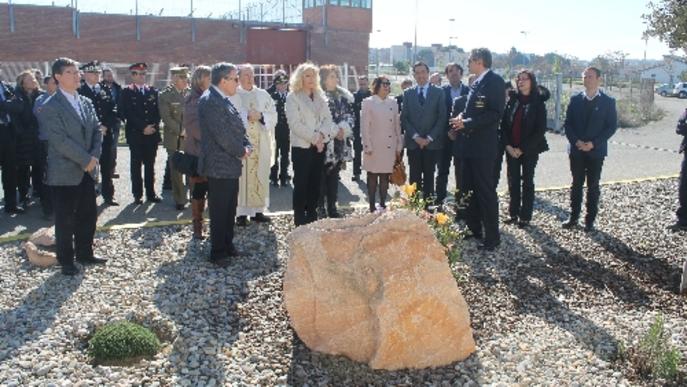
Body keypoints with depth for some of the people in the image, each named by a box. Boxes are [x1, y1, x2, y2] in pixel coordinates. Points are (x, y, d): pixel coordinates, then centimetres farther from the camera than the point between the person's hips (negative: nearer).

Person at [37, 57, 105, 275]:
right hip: (65, 172, -6)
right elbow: (60, 140, -19)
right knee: (65, 219, 4)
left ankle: (84, 253, 27)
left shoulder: (86, 103, 11)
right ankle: (66, 260, 17)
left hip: (87, 171, 6)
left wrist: (94, 157, -7)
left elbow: (97, 131, 9)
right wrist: (85, 160, -16)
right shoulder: (50, 107, -11)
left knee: (88, 215, 12)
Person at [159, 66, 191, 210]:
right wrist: (181, 131, -14)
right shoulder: (164, 95, -1)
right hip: (174, 138, -1)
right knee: (176, 171, 3)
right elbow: (166, 118, -8)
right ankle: (179, 200, 14)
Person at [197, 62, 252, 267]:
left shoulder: (224, 100, 15)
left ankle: (228, 245, 28)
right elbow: (222, 134, -21)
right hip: (219, 166, -9)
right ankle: (218, 252, 9)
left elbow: (238, 127, 18)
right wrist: (240, 152, -10)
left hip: (231, 165, 9)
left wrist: (246, 146, 1)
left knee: (230, 208, 16)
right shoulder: (210, 100, -16)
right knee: (219, 210, -1)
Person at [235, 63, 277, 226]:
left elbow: (273, 115, 7)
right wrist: (247, 115, -20)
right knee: (242, 176, -4)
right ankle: (241, 213, 1)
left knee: (259, 176, 6)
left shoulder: (263, 95, 13)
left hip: (260, 143, 4)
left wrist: (260, 115, -10)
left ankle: (258, 210, 14)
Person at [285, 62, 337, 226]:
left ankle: (312, 217, 18)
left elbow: (327, 119, 7)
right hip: (302, 146, -5)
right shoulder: (293, 97, -3)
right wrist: (314, 137, -16)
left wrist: (322, 135, -11)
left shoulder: (320, 97, 14)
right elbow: (295, 123, -13)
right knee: (301, 184, -3)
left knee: (315, 183, 8)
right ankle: (300, 220, 4)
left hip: (319, 146, 5)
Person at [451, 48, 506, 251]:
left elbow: (496, 113, -19)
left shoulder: (494, 81, -11)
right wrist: (461, 119, 2)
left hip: (483, 146, -9)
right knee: (468, 189, 15)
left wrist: (466, 123, -20)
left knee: (486, 191, -4)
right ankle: (474, 228, 27)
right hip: (469, 144, 9)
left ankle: (492, 237, 4)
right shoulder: (476, 83, 16)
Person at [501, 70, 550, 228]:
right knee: (513, 181, 7)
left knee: (527, 182, 4)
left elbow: (540, 130, -9)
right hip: (511, 149, 3)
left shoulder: (538, 103, -5)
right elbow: (504, 124, 4)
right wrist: (508, 145, -8)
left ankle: (525, 217, 11)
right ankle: (513, 214, 17)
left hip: (529, 150, -3)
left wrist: (522, 149, -13)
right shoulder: (512, 100, 5)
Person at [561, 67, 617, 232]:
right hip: (576, 150, 2)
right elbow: (567, 124, 4)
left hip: (596, 151, -2)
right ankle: (573, 217, 18)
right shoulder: (575, 100, 4)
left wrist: (593, 143, -14)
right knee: (576, 184, 9)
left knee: (593, 186, 5)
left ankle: (590, 220, 13)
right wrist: (576, 141, -11)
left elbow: (612, 126, -5)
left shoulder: (607, 102, -2)